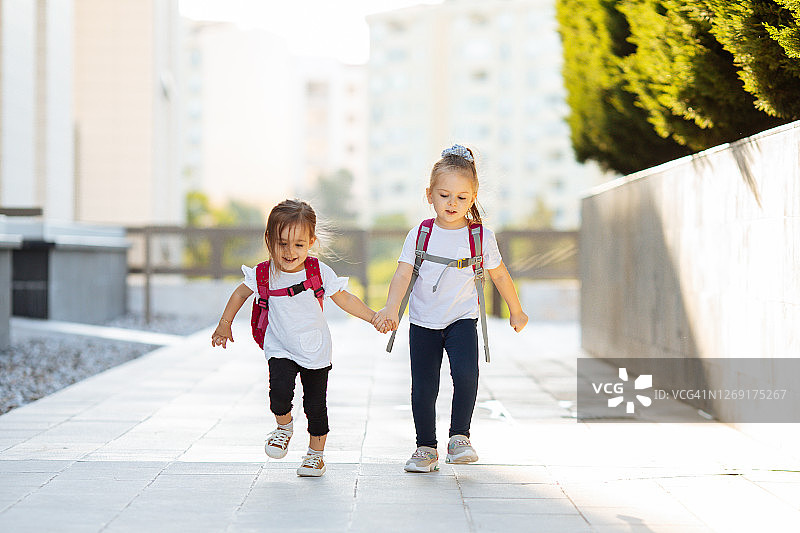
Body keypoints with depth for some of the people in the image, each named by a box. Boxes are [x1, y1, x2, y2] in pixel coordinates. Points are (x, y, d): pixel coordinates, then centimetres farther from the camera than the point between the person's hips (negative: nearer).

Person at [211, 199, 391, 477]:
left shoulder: (320, 272, -14)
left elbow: (344, 299, -1)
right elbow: (240, 294, 7)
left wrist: (374, 318, -7)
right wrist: (224, 325, 13)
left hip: (315, 351, 0)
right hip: (280, 349, 0)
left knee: (315, 405, 4)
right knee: (280, 391, -23)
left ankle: (316, 455, 25)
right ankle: (284, 427, 10)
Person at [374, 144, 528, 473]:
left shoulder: (482, 237, -3)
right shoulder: (419, 234, -3)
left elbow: (499, 276, 10)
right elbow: (402, 275, -10)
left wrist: (516, 312, 19)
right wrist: (392, 307, -27)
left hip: (462, 320, -1)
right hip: (423, 322, 1)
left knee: (465, 375, -23)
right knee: (423, 388, 3)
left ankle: (459, 437, -6)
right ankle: (426, 449, 19)